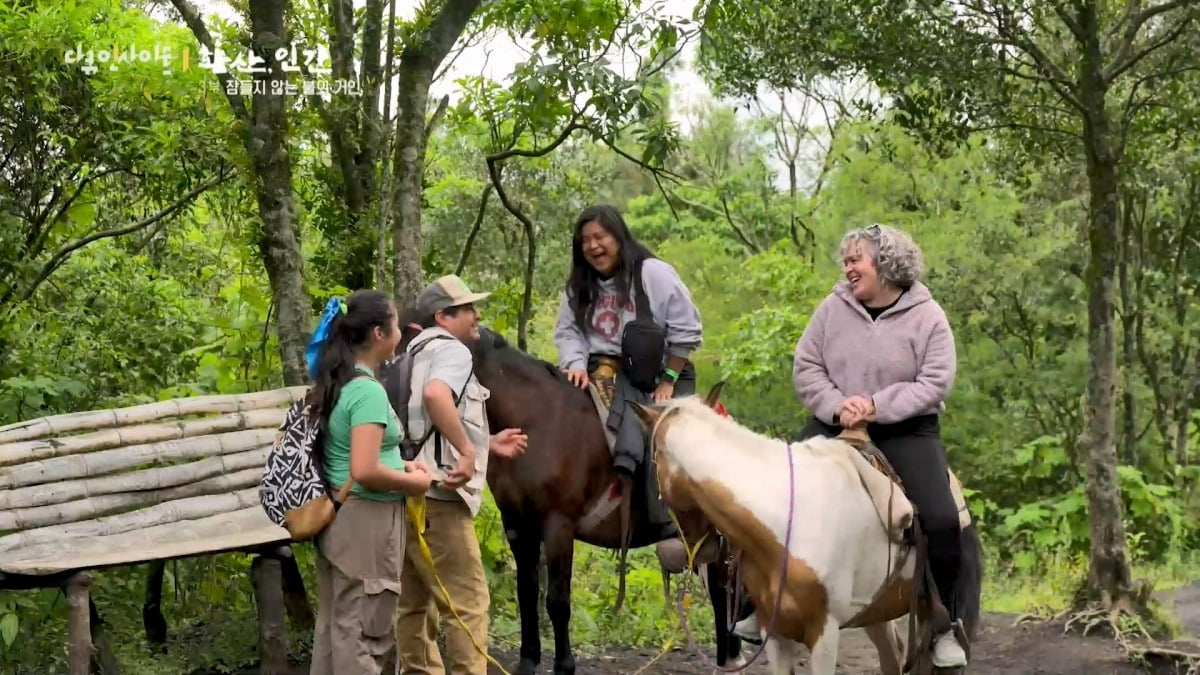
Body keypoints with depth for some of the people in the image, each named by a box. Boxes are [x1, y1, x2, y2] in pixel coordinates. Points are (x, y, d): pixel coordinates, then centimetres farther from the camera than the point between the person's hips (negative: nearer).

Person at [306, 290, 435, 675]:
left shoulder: (335, 383, 9)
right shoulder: (368, 390, -20)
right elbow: (364, 472, -28)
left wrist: (398, 464, 11)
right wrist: (412, 481, -12)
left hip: (336, 517, 10)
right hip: (366, 521, -10)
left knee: (333, 625, 17)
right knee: (363, 632, -1)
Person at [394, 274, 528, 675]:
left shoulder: (418, 354, 23)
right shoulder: (452, 350, -6)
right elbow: (435, 394, -30)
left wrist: (488, 443, 23)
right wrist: (468, 451, -27)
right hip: (435, 495, -10)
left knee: (415, 601, 14)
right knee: (467, 600, -5)